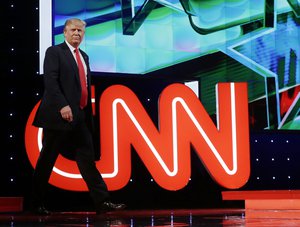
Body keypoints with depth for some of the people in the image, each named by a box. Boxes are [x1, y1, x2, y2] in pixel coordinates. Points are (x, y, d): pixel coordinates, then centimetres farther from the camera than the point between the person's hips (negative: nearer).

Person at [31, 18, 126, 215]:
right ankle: (37, 204, 10)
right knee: (47, 160, 1)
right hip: (59, 115, -7)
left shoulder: (84, 57, 20)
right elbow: (50, 81, -15)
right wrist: (62, 106, -25)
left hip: (80, 117, 7)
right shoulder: (54, 52, -3)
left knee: (87, 158, 2)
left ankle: (102, 202, 0)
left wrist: (89, 114, 16)